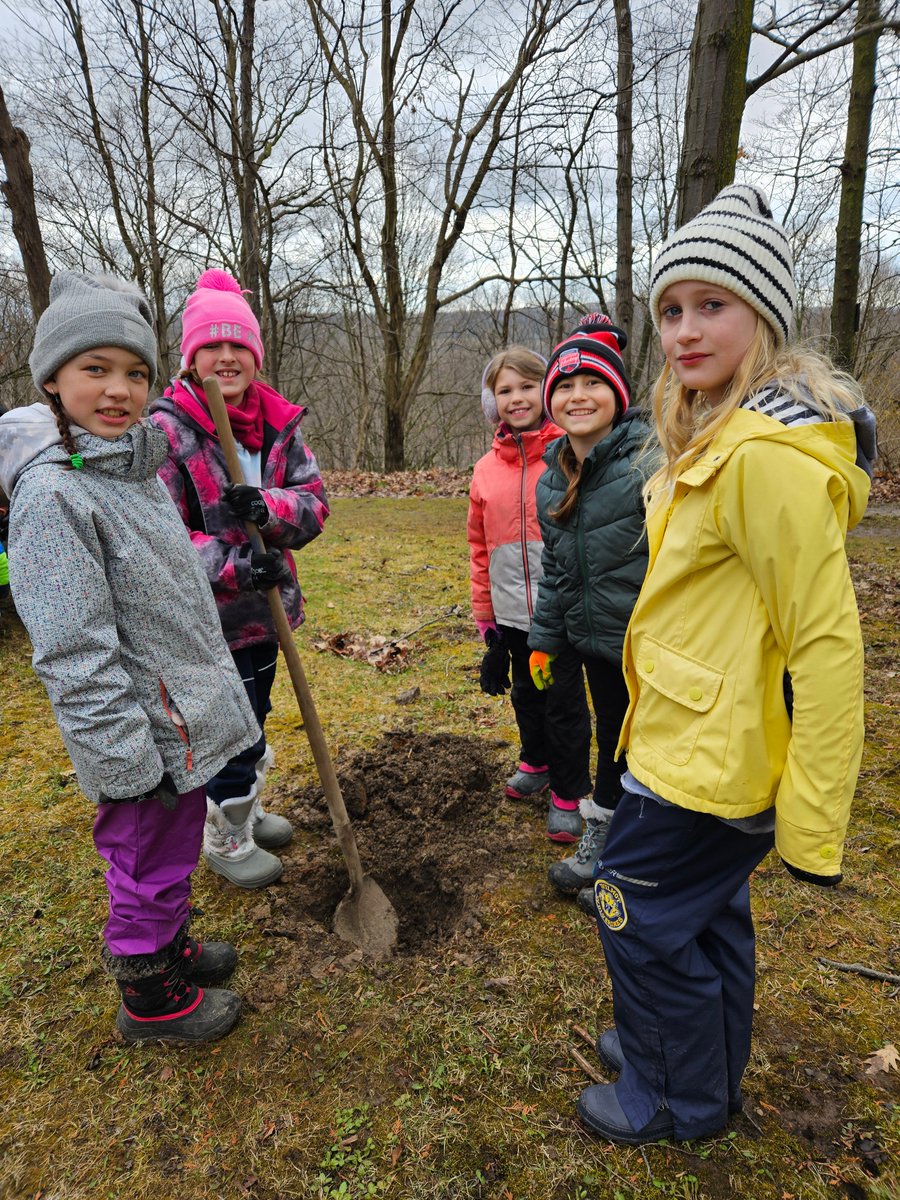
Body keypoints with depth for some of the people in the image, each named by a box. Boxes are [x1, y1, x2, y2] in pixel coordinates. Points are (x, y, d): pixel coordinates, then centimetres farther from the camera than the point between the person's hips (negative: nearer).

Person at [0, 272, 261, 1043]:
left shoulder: (136, 469, 7)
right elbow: (75, 654, -23)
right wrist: (130, 764, -21)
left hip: (185, 720, 9)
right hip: (144, 742, -8)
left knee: (175, 855, 25)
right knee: (148, 865, 11)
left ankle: (168, 944, 49)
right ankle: (149, 999, 35)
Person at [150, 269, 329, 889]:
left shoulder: (279, 420, 1)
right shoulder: (166, 429, -16)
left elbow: (315, 501, -4)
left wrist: (269, 509, -26)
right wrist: (232, 564, -31)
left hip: (264, 603, 6)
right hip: (207, 614, -6)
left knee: (253, 718, 23)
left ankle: (247, 809, 48)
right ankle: (226, 839, 31)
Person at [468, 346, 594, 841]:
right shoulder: (486, 470, 5)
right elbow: (480, 546, 11)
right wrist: (485, 616, 11)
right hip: (511, 614, 4)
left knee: (565, 705, 6)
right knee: (526, 696, 21)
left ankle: (568, 793, 23)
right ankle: (536, 762, 44)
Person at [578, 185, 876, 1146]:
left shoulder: (768, 453, -24)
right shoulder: (714, 433, 8)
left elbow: (826, 643, -24)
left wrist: (811, 824, -20)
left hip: (710, 759, -9)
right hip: (691, 740, 9)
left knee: (641, 916, 9)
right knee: (707, 913, 24)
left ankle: (677, 1101, 35)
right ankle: (702, 1064, 48)